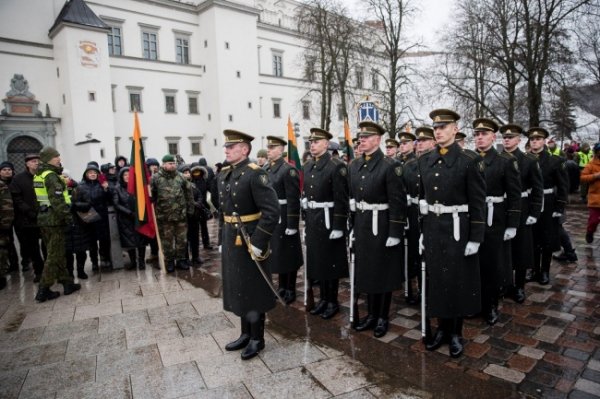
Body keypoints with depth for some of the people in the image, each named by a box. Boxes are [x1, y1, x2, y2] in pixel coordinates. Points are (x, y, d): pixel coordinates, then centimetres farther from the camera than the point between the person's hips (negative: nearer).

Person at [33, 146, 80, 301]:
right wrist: (68, 217, -18)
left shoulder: (38, 175, 14)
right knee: (55, 255, -2)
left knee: (57, 254, 14)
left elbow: (44, 196, 16)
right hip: (54, 219, -9)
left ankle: (67, 283, 23)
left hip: (44, 218, 9)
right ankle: (43, 290, 1)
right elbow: (57, 200, -22)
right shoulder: (51, 176, -15)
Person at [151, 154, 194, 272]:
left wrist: (190, 209, 3)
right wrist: (153, 211, -9)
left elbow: (189, 193, 6)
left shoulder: (180, 177, 3)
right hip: (164, 216, -2)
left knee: (182, 239, 10)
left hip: (181, 215, 2)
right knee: (167, 240, 8)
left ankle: (181, 260, 24)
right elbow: (151, 196, -6)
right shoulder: (156, 178, -5)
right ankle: (169, 262, 22)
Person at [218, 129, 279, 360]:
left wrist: (258, 243, -23)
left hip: (249, 241, -8)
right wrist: (223, 235, 16)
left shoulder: (255, 174, -16)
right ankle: (246, 334, 35)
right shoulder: (224, 175, 9)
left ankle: (257, 339, 24)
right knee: (238, 289, 18)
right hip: (230, 240, 8)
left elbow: (272, 211, -22)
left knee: (254, 290, 6)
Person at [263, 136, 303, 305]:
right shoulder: (265, 169, 11)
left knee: (288, 254, 4)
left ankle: (291, 290, 18)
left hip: (284, 219, -7)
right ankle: (282, 287, 30)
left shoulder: (288, 170, -13)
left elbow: (293, 200, -17)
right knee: (276, 253, 16)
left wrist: (292, 225, -20)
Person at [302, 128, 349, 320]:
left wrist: (338, 226, -19)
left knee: (331, 261, 5)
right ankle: (323, 298, 29)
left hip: (329, 219, -7)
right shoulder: (307, 166, 10)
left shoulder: (336, 166, -13)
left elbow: (341, 199, -17)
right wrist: (306, 217, 15)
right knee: (316, 260, 14)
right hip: (312, 220, 7)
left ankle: (333, 302, 20)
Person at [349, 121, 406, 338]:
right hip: (361, 224, 6)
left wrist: (395, 232, -17)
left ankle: (383, 317, 23)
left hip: (382, 225, -6)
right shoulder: (354, 165, 8)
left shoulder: (390, 165, -12)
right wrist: (351, 224, 11)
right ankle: (372, 314, 30)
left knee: (384, 271, 7)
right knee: (366, 270, 14)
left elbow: (398, 202, -15)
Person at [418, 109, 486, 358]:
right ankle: (442, 328, 30)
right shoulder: (425, 160, 6)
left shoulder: (470, 160, -9)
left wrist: (475, 238, -12)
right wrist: (421, 230, 9)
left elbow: (478, 203, -10)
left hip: (458, 229, -4)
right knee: (436, 279, 13)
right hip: (432, 227, 5)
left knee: (458, 280, 7)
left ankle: (456, 333, 26)